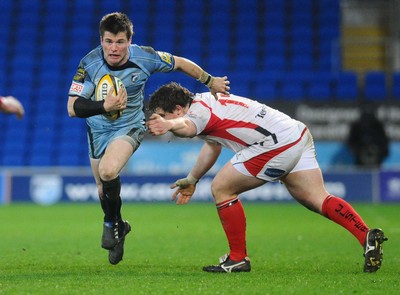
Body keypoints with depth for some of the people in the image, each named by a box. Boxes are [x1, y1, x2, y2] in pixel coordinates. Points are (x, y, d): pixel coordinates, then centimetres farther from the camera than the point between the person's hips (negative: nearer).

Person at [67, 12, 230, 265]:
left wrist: (210, 81, 9)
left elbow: (180, 63, -2)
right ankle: (119, 228, 43)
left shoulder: (145, 57, -21)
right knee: (103, 189, 12)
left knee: (108, 171, -30)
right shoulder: (90, 64, -22)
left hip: (130, 126, -2)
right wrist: (105, 106, -37)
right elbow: (73, 107, -22)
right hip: (99, 129, 2)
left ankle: (112, 223, -4)